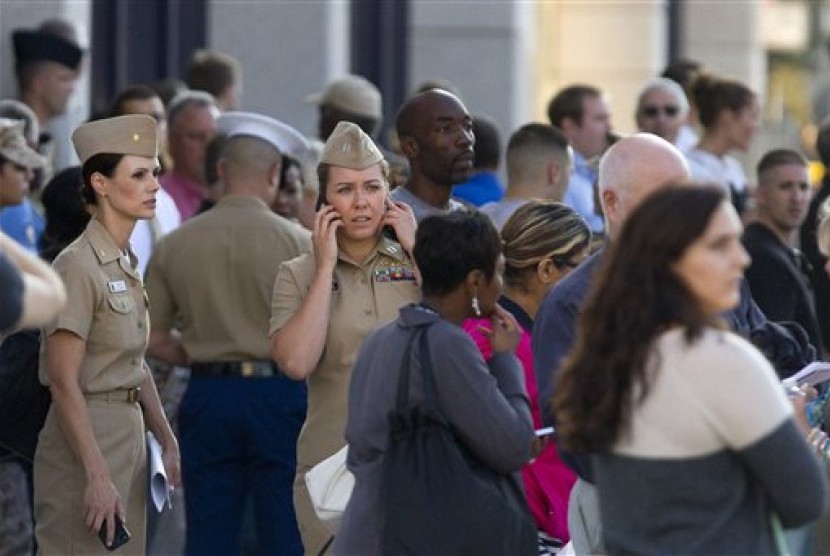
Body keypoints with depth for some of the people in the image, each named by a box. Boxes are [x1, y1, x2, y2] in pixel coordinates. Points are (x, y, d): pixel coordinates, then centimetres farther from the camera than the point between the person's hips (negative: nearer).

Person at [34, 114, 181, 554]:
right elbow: (64, 382, -18)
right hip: (87, 436, -9)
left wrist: (167, 440, 13)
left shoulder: (126, 264, 12)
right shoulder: (78, 266, -15)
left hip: (129, 432, 9)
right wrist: (97, 477, -21)